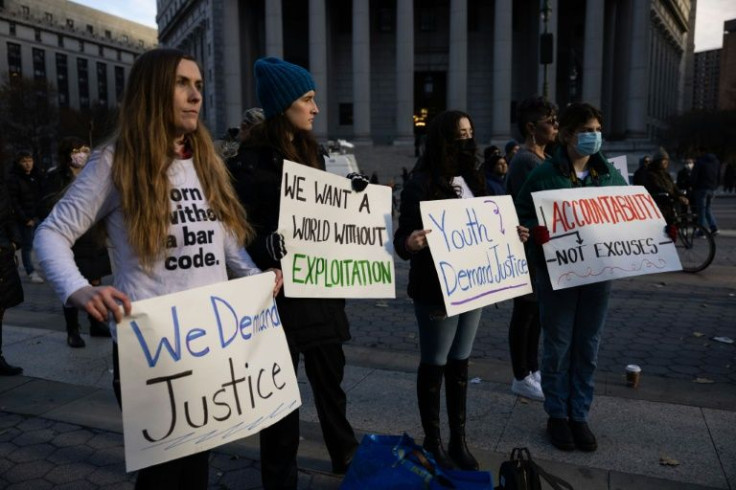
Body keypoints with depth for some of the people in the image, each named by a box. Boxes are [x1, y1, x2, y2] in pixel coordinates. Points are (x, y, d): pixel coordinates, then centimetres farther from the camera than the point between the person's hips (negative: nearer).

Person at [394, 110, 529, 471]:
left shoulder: (471, 179, 9)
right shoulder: (421, 184, -13)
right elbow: (404, 237, -17)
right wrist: (409, 244, -38)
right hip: (436, 289, -7)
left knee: (460, 362, 15)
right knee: (434, 364, 6)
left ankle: (459, 439, 29)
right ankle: (433, 442, 22)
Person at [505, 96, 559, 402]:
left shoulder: (544, 159, 14)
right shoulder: (525, 161, -17)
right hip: (529, 251, -9)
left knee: (536, 312, 17)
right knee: (525, 313, 2)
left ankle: (533, 369, 31)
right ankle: (521, 378, 16)